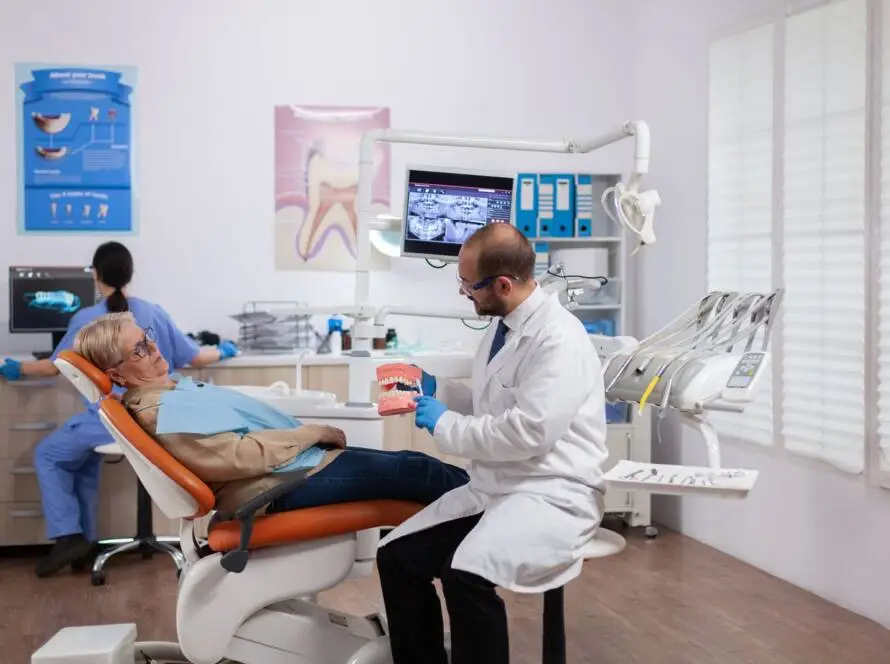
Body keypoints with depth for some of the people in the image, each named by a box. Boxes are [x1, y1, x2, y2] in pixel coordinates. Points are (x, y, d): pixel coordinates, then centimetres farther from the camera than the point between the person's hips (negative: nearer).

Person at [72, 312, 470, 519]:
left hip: (300, 461, 10)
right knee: (412, 473, -10)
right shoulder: (158, 414, -16)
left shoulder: (173, 390, 15)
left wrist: (311, 434, 8)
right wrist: (314, 433, -12)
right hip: (283, 486, -10)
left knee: (412, 465, 3)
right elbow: (243, 454, -21)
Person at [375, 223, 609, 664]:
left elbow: (528, 433, -25)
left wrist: (444, 425, -14)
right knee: (397, 557, -4)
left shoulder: (558, 339, -18)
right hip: (493, 487, 9)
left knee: (467, 574, -32)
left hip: (551, 494, -9)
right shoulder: (502, 327, 10)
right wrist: (437, 391, 12)